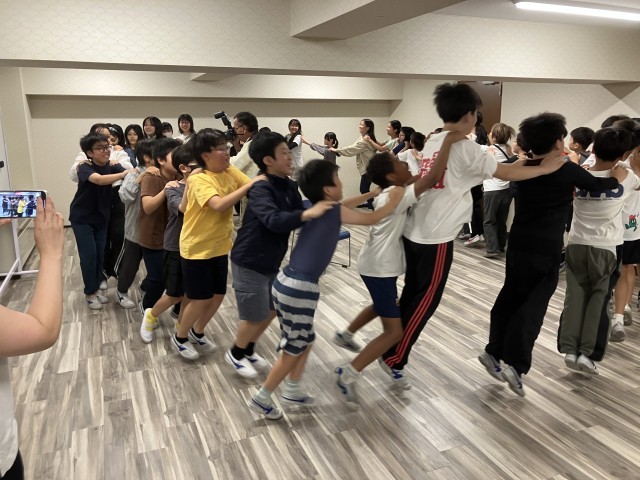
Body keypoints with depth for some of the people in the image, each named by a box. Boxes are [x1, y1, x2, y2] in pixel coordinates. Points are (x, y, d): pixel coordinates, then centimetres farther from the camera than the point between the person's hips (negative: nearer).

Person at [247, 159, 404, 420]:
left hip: (287, 281, 8)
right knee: (293, 349, 9)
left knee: (305, 340, 23)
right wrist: (393, 201, 20)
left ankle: (292, 390, 36)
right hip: (299, 288, -8)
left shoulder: (314, 208, 10)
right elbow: (371, 219, 5)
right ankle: (261, 398, 21)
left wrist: (371, 194, 35)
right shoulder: (333, 212, -11)